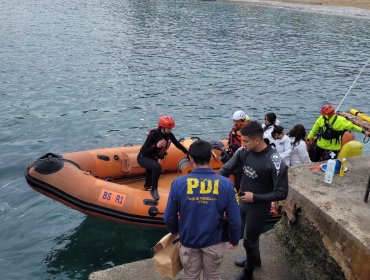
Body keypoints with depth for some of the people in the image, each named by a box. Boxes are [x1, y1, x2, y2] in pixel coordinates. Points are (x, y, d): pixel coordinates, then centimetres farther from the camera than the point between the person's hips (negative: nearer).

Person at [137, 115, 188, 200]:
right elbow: (144, 150, -28)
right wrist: (157, 146, -39)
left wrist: (188, 153, 6)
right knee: (157, 167, -35)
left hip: (153, 158, 7)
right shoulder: (153, 135, -27)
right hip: (143, 158, -7)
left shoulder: (169, 135, -9)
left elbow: (178, 145, 5)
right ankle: (154, 190, -20)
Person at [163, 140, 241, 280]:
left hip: (188, 241, 0)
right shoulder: (225, 184, -19)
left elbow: (169, 217, -11)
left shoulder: (178, 183, -20)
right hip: (214, 242, 0)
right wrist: (235, 239, 6)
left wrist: (175, 231, 12)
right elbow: (234, 219, -14)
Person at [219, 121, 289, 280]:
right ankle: (254, 260, 55)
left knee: (249, 241, 11)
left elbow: (281, 193, -22)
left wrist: (255, 197, -23)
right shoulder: (244, 152, -11)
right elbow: (226, 169, -3)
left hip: (259, 209, -6)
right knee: (248, 235, 27)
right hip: (243, 204, 6)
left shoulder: (274, 162, -28)